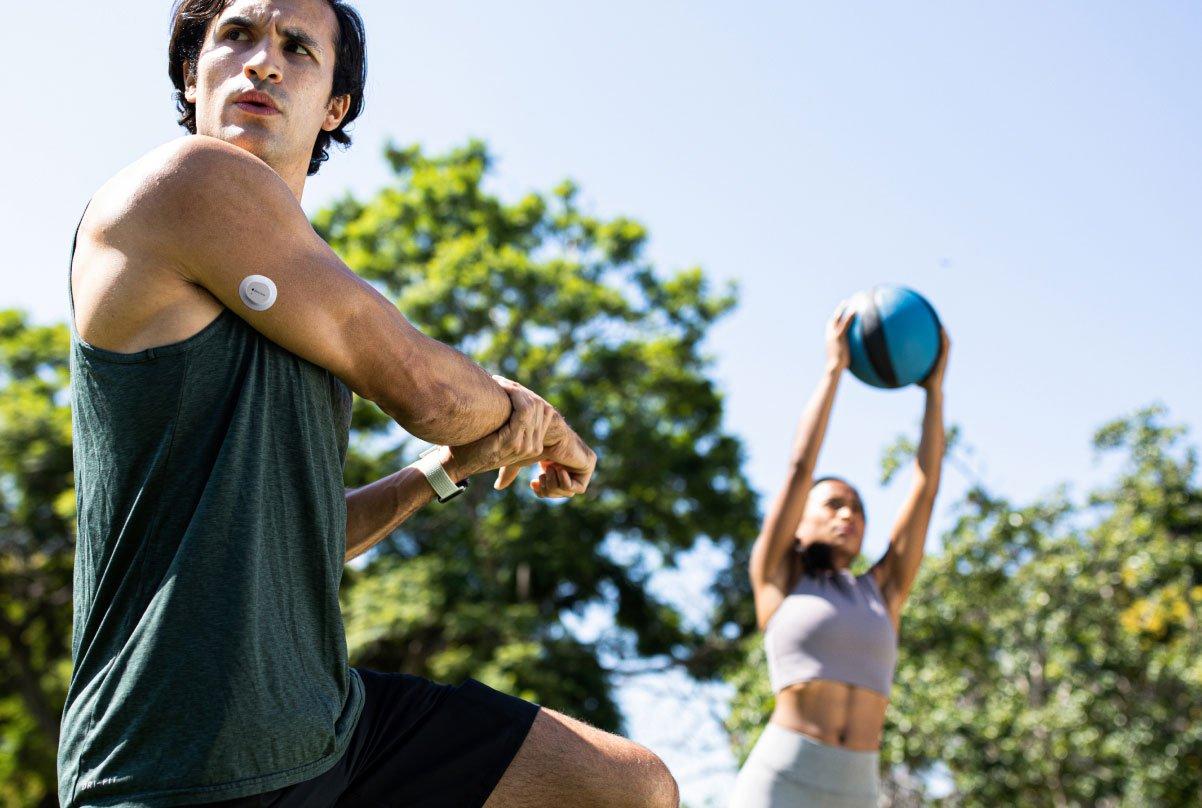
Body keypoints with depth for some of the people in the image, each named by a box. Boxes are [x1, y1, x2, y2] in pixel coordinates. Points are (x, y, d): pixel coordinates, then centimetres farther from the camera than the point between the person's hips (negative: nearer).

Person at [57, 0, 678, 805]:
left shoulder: (298, 308, 16)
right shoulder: (191, 179, -11)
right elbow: (421, 386, -11)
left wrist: (448, 468, 8)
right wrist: (530, 415, 9)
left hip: (330, 715, 8)